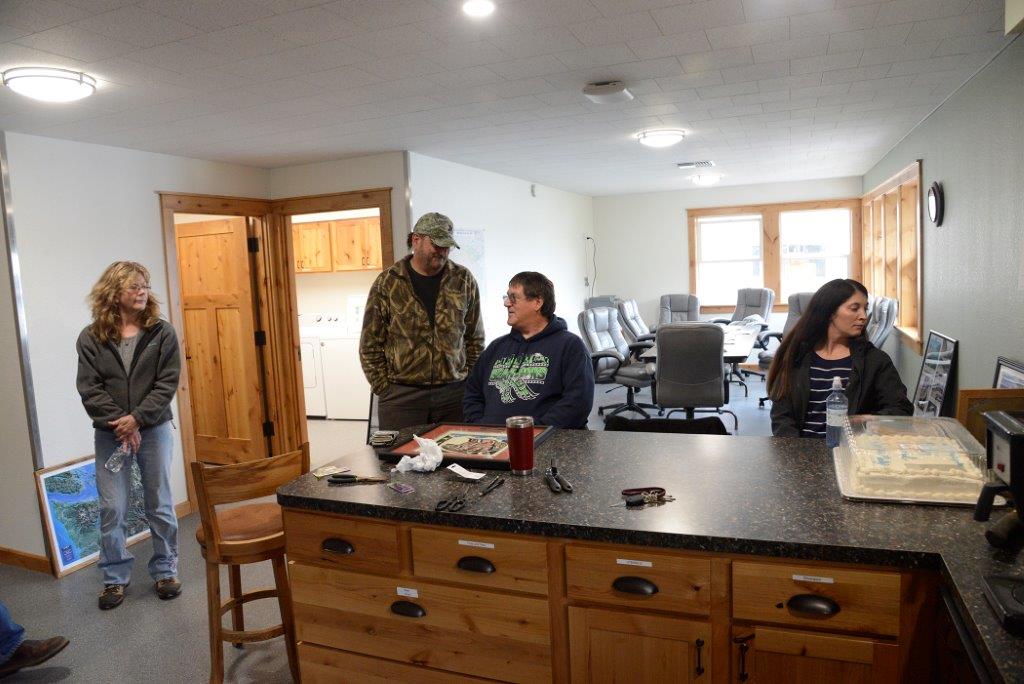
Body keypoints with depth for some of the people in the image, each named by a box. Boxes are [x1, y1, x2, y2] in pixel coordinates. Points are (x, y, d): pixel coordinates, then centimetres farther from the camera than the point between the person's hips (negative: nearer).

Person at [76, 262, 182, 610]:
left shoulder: (162, 332, -3)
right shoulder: (91, 337, -1)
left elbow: (167, 383, -8)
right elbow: (89, 388, -5)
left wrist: (137, 418, -16)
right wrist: (119, 423, -15)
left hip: (153, 428, 0)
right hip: (110, 433, 1)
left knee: (160, 505, 9)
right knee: (111, 508, 5)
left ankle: (165, 570, 25)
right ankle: (115, 577, 23)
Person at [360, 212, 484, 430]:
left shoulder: (464, 281, 6)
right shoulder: (387, 284, 0)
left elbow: (475, 339, 11)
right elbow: (370, 345, 3)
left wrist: (470, 383, 5)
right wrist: (384, 388, -2)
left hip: (454, 393, 2)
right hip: (401, 396, -1)